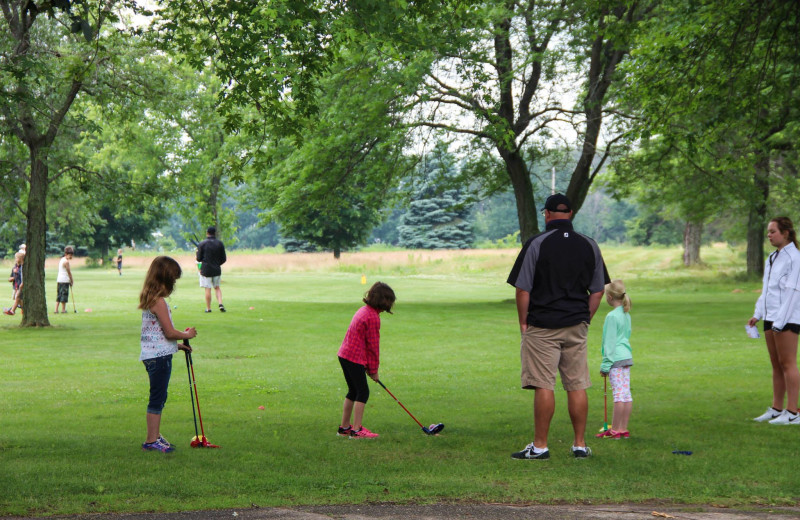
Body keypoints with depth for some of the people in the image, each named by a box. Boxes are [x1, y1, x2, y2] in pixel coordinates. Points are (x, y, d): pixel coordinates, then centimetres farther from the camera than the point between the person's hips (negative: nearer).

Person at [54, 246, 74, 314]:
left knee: (59, 295, 9)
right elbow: (69, 272, -9)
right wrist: (71, 281, 0)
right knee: (64, 294, -3)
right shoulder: (66, 261, -13)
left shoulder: (61, 260, 17)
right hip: (65, 280, -9)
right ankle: (63, 310, 1)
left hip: (59, 280, 9)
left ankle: (56, 310, 6)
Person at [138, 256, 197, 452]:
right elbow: (169, 332, -18)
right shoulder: (159, 301, -17)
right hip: (159, 356, -10)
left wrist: (176, 345, 20)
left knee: (159, 398, 16)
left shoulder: (149, 299, 13)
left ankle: (155, 436, 23)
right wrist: (187, 335, -1)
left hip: (151, 354, 10)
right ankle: (151, 441, -1)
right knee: (157, 399, -4)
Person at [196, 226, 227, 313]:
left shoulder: (202, 244, -6)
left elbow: (199, 259, -4)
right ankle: (220, 303, -3)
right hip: (216, 270, 3)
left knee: (208, 289, 1)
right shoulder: (220, 244, 0)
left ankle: (208, 308, 5)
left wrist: (197, 252, 17)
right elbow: (223, 259, 3)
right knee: (217, 287, 16)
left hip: (206, 270, -3)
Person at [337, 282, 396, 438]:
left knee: (353, 391, 17)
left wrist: (369, 366, 17)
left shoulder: (363, 310, 14)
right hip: (355, 358, -10)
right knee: (363, 392, -5)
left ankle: (344, 427, 23)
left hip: (344, 355, 10)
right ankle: (357, 430, -5)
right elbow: (373, 345, -12)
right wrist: (373, 369, -3)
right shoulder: (373, 317, -16)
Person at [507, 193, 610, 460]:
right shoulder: (589, 246, 6)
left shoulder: (536, 243, -7)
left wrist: (523, 323, 2)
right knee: (577, 386, 8)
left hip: (542, 325, -4)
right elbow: (598, 290, 10)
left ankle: (540, 446, 0)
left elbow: (523, 289, -8)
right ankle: (580, 444, 11)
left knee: (544, 386, -3)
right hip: (577, 327, 4)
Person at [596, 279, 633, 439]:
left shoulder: (612, 316, -12)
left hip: (616, 359, -8)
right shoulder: (626, 315, 13)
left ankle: (615, 430, -5)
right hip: (627, 357, 9)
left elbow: (610, 342, -13)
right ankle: (624, 429, 11)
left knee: (618, 394, -7)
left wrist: (605, 364, -8)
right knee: (626, 394, 7)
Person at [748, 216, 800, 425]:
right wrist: (757, 314, 12)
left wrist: (780, 321, -19)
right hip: (771, 317, 8)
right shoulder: (771, 258, 16)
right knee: (776, 364, 11)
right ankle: (776, 409, 16)